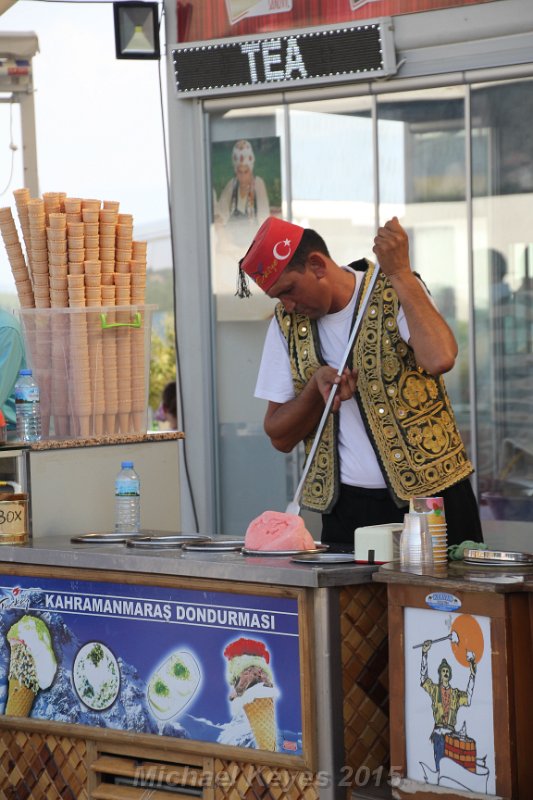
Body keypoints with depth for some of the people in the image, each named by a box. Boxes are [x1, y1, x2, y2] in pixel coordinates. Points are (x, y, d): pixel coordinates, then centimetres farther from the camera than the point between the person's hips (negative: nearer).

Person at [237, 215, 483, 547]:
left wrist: (400, 272, -23)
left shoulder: (394, 292, -6)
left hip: (430, 494, -4)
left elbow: (439, 360, -29)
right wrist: (317, 385, -11)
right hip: (346, 505, 4)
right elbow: (280, 437, 7)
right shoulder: (287, 321, 6)